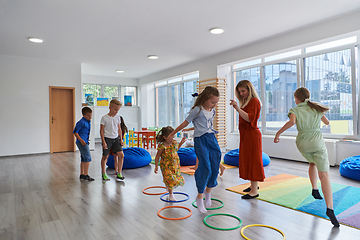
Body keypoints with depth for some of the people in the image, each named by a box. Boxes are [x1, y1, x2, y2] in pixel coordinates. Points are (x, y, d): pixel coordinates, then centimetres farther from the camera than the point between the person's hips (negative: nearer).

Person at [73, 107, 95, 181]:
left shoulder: (88, 122, 12)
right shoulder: (81, 122, -14)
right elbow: (75, 132, -14)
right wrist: (81, 140, -20)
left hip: (85, 142, 9)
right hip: (81, 142, -9)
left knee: (84, 159, 14)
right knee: (88, 158, -11)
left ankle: (82, 174, 23)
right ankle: (86, 175, -5)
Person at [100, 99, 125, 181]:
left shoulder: (117, 117, 5)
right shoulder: (104, 118, -9)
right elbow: (101, 130, -7)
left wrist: (121, 139, 8)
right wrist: (103, 142, -11)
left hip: (116, 138, 4)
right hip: (107, 138, -4)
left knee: (121, 155, -5)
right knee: (105, 156, 7)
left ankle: (119, 173, 4)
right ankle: (103, 174, 22)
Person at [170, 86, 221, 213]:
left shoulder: (212, 110, 10)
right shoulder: (197, 110, -10)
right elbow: (185, 123, -2)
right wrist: (172, 133, 5)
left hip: (212, 139, 7)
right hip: (201, 140, -7)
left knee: (215, 168, 6)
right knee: (205, 168, -10)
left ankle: (208, 193, 27)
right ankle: (199, 197, 6)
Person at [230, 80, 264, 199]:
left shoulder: (254, 101, -11)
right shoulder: (246, 102, 17)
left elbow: (250, 118, -25)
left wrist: (238, 108, -32)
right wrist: (237, 108, 10)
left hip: (252, 135, -10)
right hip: (245, 135, 10)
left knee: (252, 160, -6)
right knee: (247, 160, 15)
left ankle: (254, 191, 0)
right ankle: (254, 185, 29)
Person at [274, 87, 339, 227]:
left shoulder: (295, 110, 2)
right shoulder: (316, 108, 12)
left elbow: (292, 122, -20)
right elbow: (327, 122, 26)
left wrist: (278, 133, -14)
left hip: (302, 143, 0)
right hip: (317, 141, 0)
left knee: (312, 163, 32)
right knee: (324, 174, -9)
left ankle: (314, 189, 24)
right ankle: (330, 208, -21)